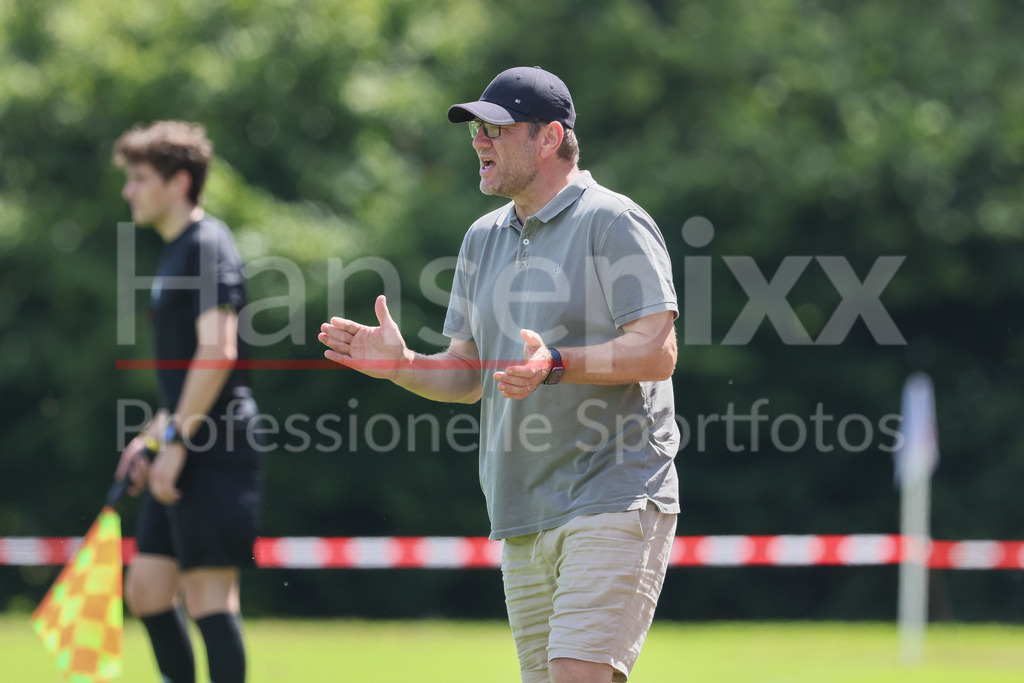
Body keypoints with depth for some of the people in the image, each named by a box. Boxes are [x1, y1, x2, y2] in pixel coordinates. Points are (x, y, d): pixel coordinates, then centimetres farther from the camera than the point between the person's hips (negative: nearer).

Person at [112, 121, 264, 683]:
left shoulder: (207, 245, -11)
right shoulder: (175, 251, 20)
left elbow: (216, 352, -20)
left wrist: (175, 440, -20)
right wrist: (154, 436, 22)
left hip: (215, 449, -10)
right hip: (187, 453, 10)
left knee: (208, 592, -9)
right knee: (146, 590, 10)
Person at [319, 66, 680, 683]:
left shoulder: (612, 222, -6)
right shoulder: (484, 239, 17)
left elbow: (657, 351, -16)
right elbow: (467, 378, 19)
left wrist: (555, 364, -29)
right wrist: (403, 365, -1)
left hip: (614, 500, -8)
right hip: (524, 516, 8)